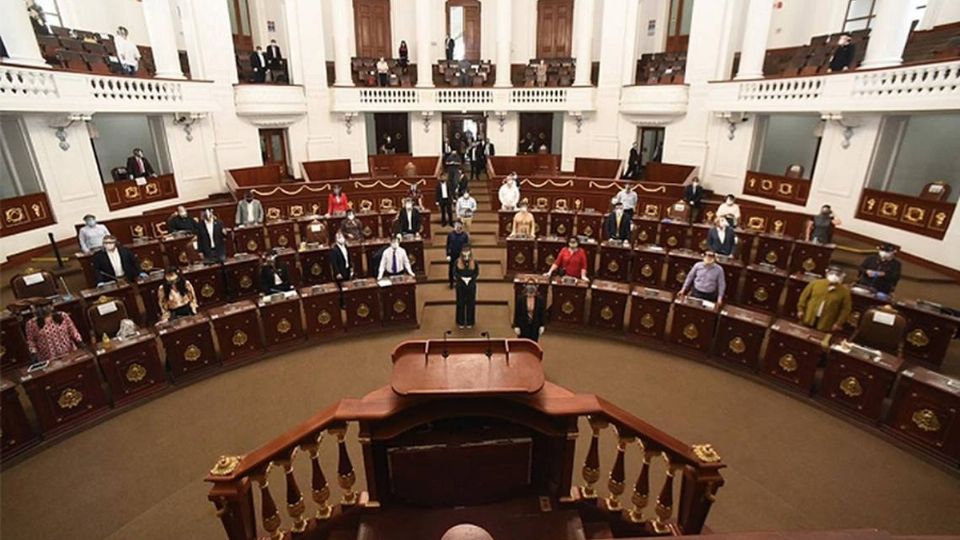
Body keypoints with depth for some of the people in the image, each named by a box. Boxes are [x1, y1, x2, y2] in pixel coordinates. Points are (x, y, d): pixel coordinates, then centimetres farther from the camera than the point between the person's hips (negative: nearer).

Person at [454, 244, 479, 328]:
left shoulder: (474, 262, -4)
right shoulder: (458, 261, -4)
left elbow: (477, 272, 1)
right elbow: (454, 272, 0)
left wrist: (471, 278, -15)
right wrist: (461, 277, -16)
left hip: (471, 285, 0)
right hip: (460, 285, 0)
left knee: (470, 303, 7)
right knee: (460, 303, 7)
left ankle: (469, 322, 20)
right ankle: (460, 322, 19)